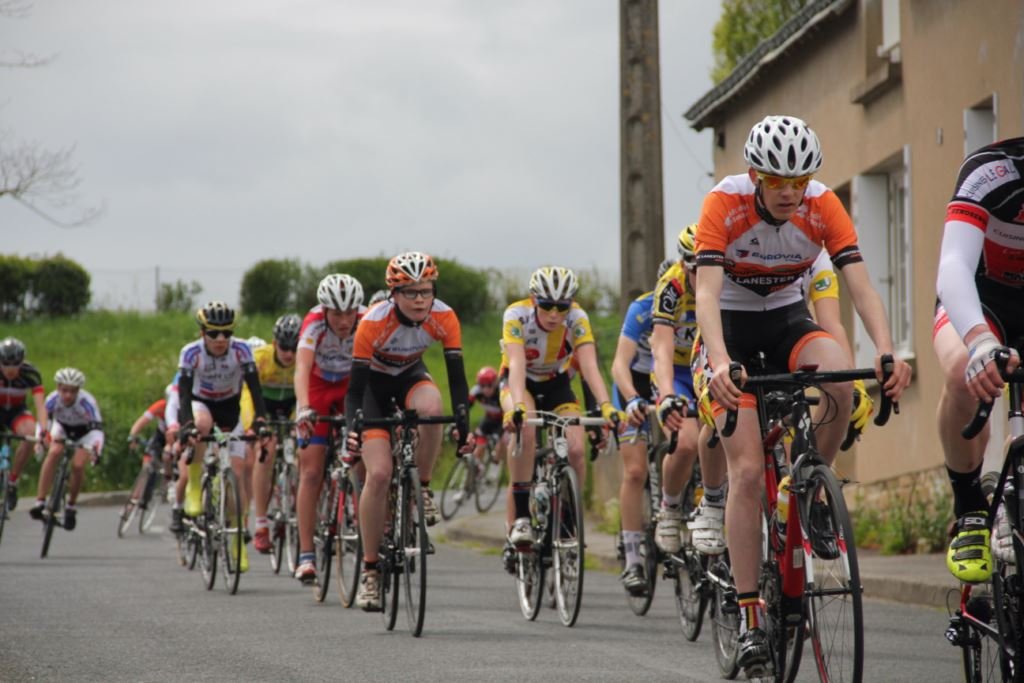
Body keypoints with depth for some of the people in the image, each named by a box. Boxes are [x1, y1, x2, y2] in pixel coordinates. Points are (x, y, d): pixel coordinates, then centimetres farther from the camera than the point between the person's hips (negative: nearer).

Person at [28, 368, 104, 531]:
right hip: (62, 427, 2)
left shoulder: (87, 402, -37)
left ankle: (71, 506, 2)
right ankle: (40, 502, -29)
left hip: (85, 431, -2)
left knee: (78, 465, -22)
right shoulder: (53, 400, -30)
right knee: (54, 453, -28)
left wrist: (95, 450, -56)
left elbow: (97, 429, -40)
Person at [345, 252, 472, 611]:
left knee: (431, 406, -36)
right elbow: (356, 385, -31)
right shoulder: (374, 322, -31)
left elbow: (456, 377, -23)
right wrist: (352, 429, -46)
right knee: (379, 474, -17)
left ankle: (423, 488, -12)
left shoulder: (444, 318, -24)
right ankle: (370, 569, -6)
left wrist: (463, 424, -37)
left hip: (410, 376, 2)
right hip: (375, 382, -2)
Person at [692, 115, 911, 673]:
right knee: (747, 470, -15)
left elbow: (860, 285, -24)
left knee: (841, 382, -33)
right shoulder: (723, 204, -24)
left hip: (789, 319, 2)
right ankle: (749, 618, -10)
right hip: (732, 327, -2)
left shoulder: (823, 206, -17)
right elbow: (706, 293, -33)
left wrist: (886, 352, -41)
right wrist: (720, 363, -50)